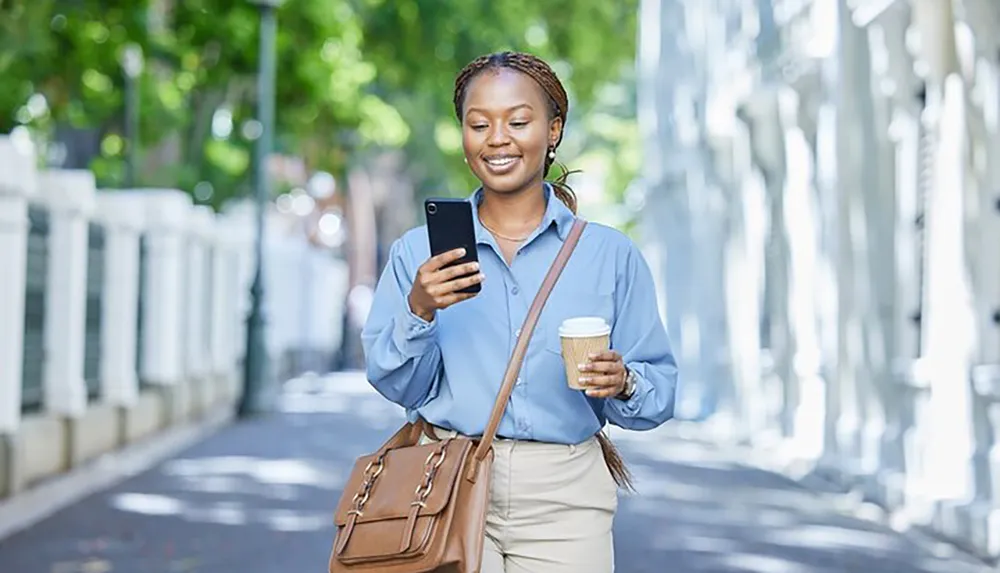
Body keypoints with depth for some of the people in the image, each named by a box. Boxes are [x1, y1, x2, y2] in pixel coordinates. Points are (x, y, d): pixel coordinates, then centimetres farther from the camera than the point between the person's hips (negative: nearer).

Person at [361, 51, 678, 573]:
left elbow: (659, 393, 2)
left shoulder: (610, 254, 3)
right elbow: (396, 384, 0)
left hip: (563, 496, 0)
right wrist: (419, 310, -16)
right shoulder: (418, 252, 6)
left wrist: (622, 384, -19)